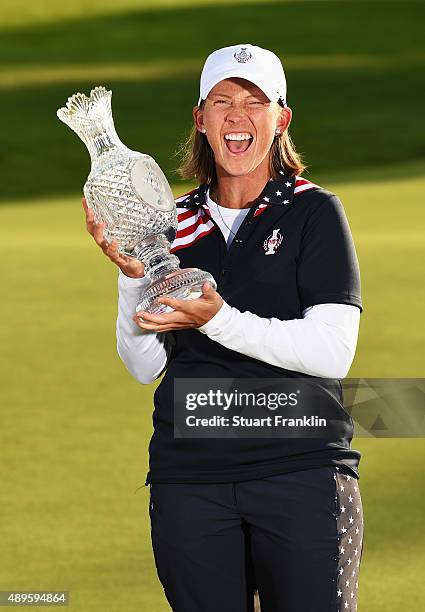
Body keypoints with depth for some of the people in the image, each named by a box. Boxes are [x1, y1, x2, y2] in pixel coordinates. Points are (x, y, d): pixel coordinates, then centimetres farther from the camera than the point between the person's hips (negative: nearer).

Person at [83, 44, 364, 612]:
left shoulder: (315, 212, 0)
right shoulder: (175, 224, 11)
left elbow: (332, 351, -10)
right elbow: (145, 365, 8)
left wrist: (219, 320, -19)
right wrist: (132, 274, -7)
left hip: (302, 474, -3)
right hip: (189, 480, 3)